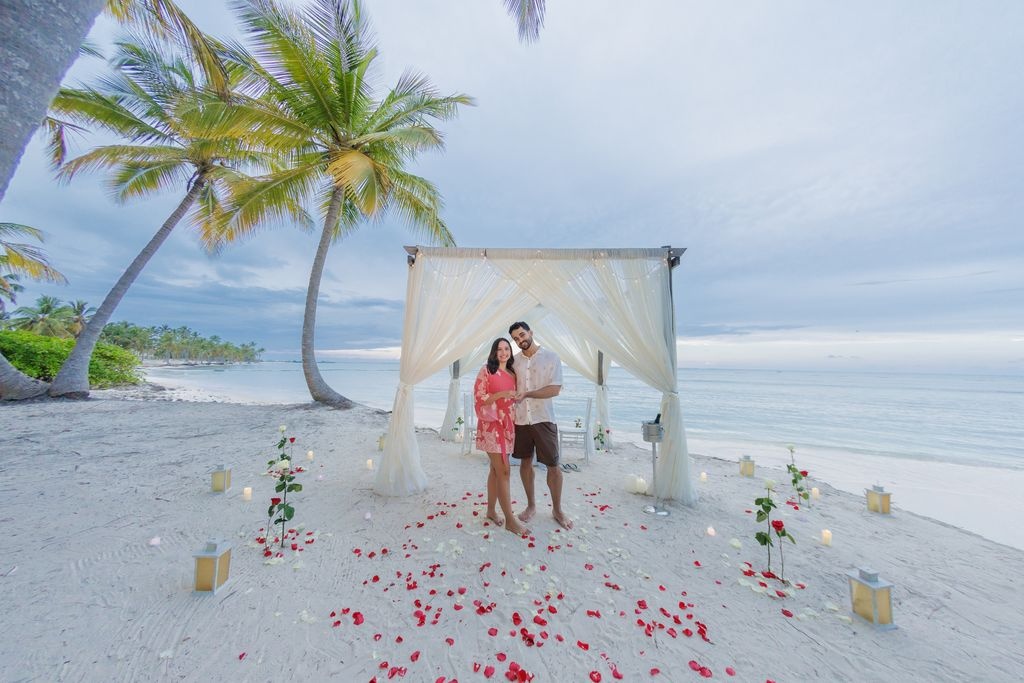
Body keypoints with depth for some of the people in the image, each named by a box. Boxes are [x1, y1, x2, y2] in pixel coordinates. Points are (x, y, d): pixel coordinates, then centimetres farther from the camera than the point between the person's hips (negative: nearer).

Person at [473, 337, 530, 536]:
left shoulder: (512, 373, 12)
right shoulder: (486, 370, -6)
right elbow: (479, 398, -11)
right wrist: (500, 394, -20)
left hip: (507, 426, 6)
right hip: (492, 425, -6)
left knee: (496, 470, 14)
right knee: (503, 471, -4)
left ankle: (491, 510, 28)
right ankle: (510, 519, 6)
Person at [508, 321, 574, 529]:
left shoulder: (551, 357, -5)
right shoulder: (514, 361, 5)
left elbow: (555, 389, -13)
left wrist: (526, 394, -20)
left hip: (543, 420, -3)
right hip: (520, 419, 3)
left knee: (553, 465, 5)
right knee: (525, 462, 13)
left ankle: (557, 509, 27)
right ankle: (531, 505, 33)